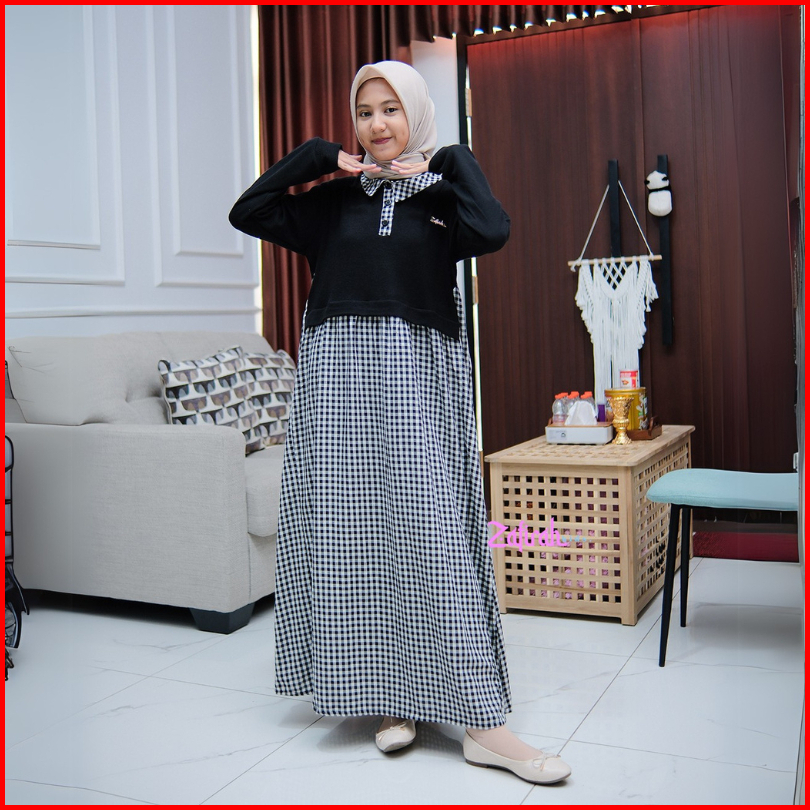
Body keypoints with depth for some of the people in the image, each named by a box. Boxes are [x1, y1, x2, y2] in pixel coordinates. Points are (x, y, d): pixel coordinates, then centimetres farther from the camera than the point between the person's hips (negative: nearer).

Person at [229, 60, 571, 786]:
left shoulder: (443, 189, 8)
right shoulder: (334, 200, 13)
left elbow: (494, 232, -12)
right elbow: (246, 213, 4)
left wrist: (444, 171, -1)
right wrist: (320, 156, 4)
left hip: (417, 373, -2)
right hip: (341, 371, 2)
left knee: (433, 531, -7)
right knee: (356, 530, 0)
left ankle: (483, 722, -3)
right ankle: (391, 692, 13)